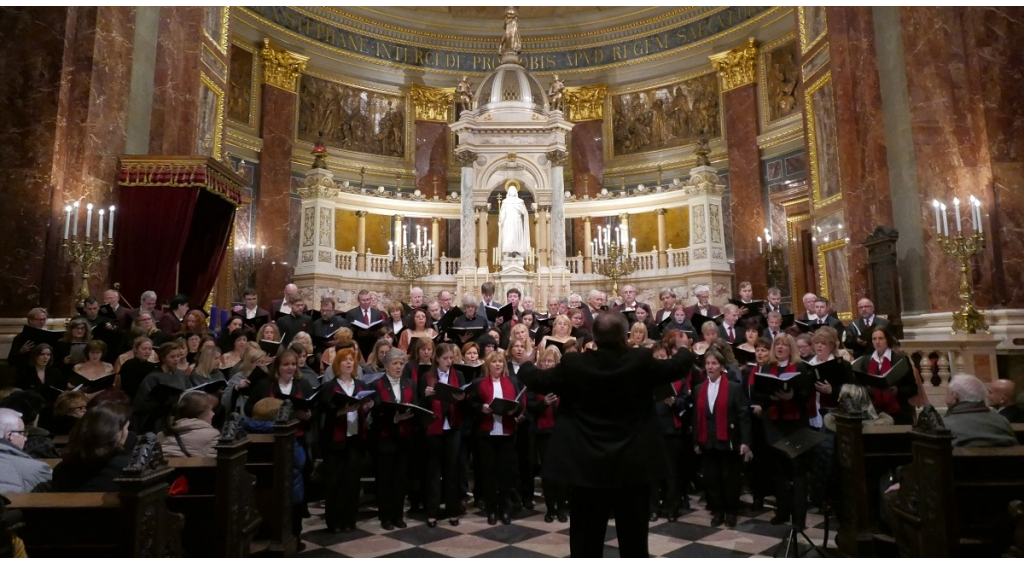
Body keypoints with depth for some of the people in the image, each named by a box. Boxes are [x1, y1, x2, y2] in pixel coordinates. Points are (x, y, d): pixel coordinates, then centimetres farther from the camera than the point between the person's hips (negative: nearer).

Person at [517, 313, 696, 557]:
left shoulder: (572, 365, -9)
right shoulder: (642, 361, -8)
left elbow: (538, 380, 3)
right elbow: (677, 366, 7)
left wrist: (525, 365, 26)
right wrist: (684, 348, 30)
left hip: (586, 467, 0)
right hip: (633, 466, 1)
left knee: (586, 541, 11)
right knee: (634, 541, 13)